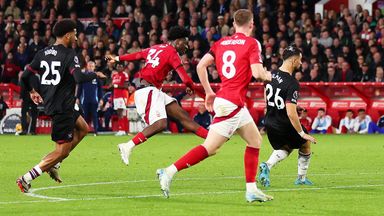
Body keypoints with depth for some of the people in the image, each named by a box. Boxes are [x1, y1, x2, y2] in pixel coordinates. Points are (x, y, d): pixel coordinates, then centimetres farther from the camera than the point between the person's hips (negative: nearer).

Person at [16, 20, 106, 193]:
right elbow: (79, 78, -26)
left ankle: (54, 164, 17)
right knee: (62, 150, -3)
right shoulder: (69, 55, -13)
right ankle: (26, 178, -9)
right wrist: (95, 75, -7)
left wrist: (32, 91, 26)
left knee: (83, 128, 26)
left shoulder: (42, 53, 8)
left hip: (49, 102, 9)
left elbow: (25, 76, 7)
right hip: (63, 106, -9)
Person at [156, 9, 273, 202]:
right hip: (232, 104, -8)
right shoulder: (252, 43, -6)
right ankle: (169, 172, -16)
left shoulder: (221, 43, 12)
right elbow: (257, 72, -16)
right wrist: (268, 76, 6)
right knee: (209, 148, -11)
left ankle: (252, 190, 15)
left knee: (255, 141, 18)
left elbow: (201, 66, 7)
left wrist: (209, 92, 16)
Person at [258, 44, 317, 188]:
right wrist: (302, 133, -20)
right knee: (306, 145, 22)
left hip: (270, 123, 6)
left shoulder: (271, 75, -4)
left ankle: (267, 166, 0)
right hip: (285, 126, -6)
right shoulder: (292, 84, -26)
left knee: (284, 149, 28)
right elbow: (291, 113, -30)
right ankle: (301, 178, 30)